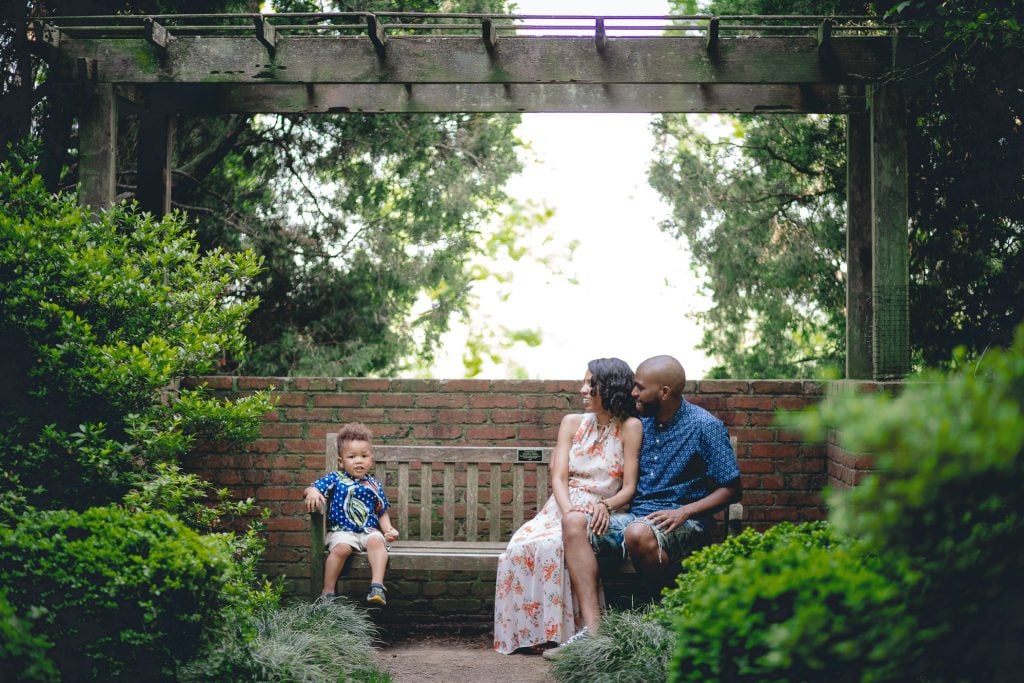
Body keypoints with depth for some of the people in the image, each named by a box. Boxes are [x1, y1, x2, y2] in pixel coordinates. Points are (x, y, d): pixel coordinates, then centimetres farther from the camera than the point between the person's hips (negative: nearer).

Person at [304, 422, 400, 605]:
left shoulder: (374, 485, 15)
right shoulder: (335, 479, 8)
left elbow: (382, 513, 20)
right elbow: (310, 489, 0)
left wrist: (389, 529, 2)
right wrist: (313, 491, -24)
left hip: (369, 531, 2)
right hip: (341, 531, -2)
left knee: (376, 541, -31)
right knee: (341, 548, -33)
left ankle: (377, 585, -38)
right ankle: (327, 592, -21)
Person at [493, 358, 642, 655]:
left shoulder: (629, 427, 1)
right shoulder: (572, 423, 13)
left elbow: (629, 487, -3)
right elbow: (558, 477, 2)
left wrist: (606, 506, -24)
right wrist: (568, 513, -17)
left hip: (599, 516, -4)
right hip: (560, 508, 4)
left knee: (555, 546, -35)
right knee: (521, 545, -27)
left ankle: (563, 632, -27)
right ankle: (529, 632, -21)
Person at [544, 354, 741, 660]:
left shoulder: (705, 426, -5)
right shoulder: (642, 423, 14)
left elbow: (731, 489, -6)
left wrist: (684, 512, -19)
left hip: (683, 524, -6)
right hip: (635, 516, 6)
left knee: (638, 532, -39)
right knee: (573, 521, -21)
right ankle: (593, 627, -33)